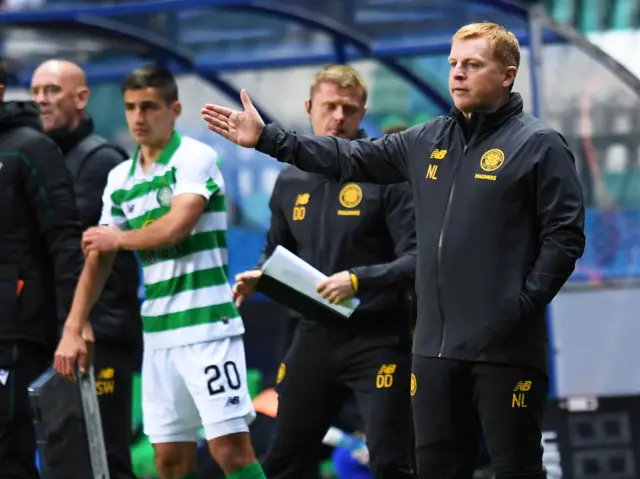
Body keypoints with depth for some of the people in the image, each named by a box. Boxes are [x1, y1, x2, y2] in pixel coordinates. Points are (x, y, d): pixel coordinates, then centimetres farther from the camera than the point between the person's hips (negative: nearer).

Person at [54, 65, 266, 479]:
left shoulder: (195, 158, -7)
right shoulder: (120, 178, 14)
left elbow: (178, 225, -21)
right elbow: (97, 258, 16)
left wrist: (119, 239, -4)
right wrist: (73, 329, 9)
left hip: (207, 325, -7)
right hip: (158, 332, 7)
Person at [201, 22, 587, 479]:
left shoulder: (539, 144, -5)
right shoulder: (428, 142, 14)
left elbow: (565, 235, -8)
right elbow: (351, 158, 19)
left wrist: (524, 305, -15)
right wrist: (268, 138, 14)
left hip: (506, 347, -7)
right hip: (436, 343, 7)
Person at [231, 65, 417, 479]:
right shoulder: (291, 181, 10)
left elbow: (416, 258, -13)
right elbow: (277, 253, 25)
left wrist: (359, 280, -25)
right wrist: (257, 278, 3)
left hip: (377, 339, -6)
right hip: (314, 336, 6)